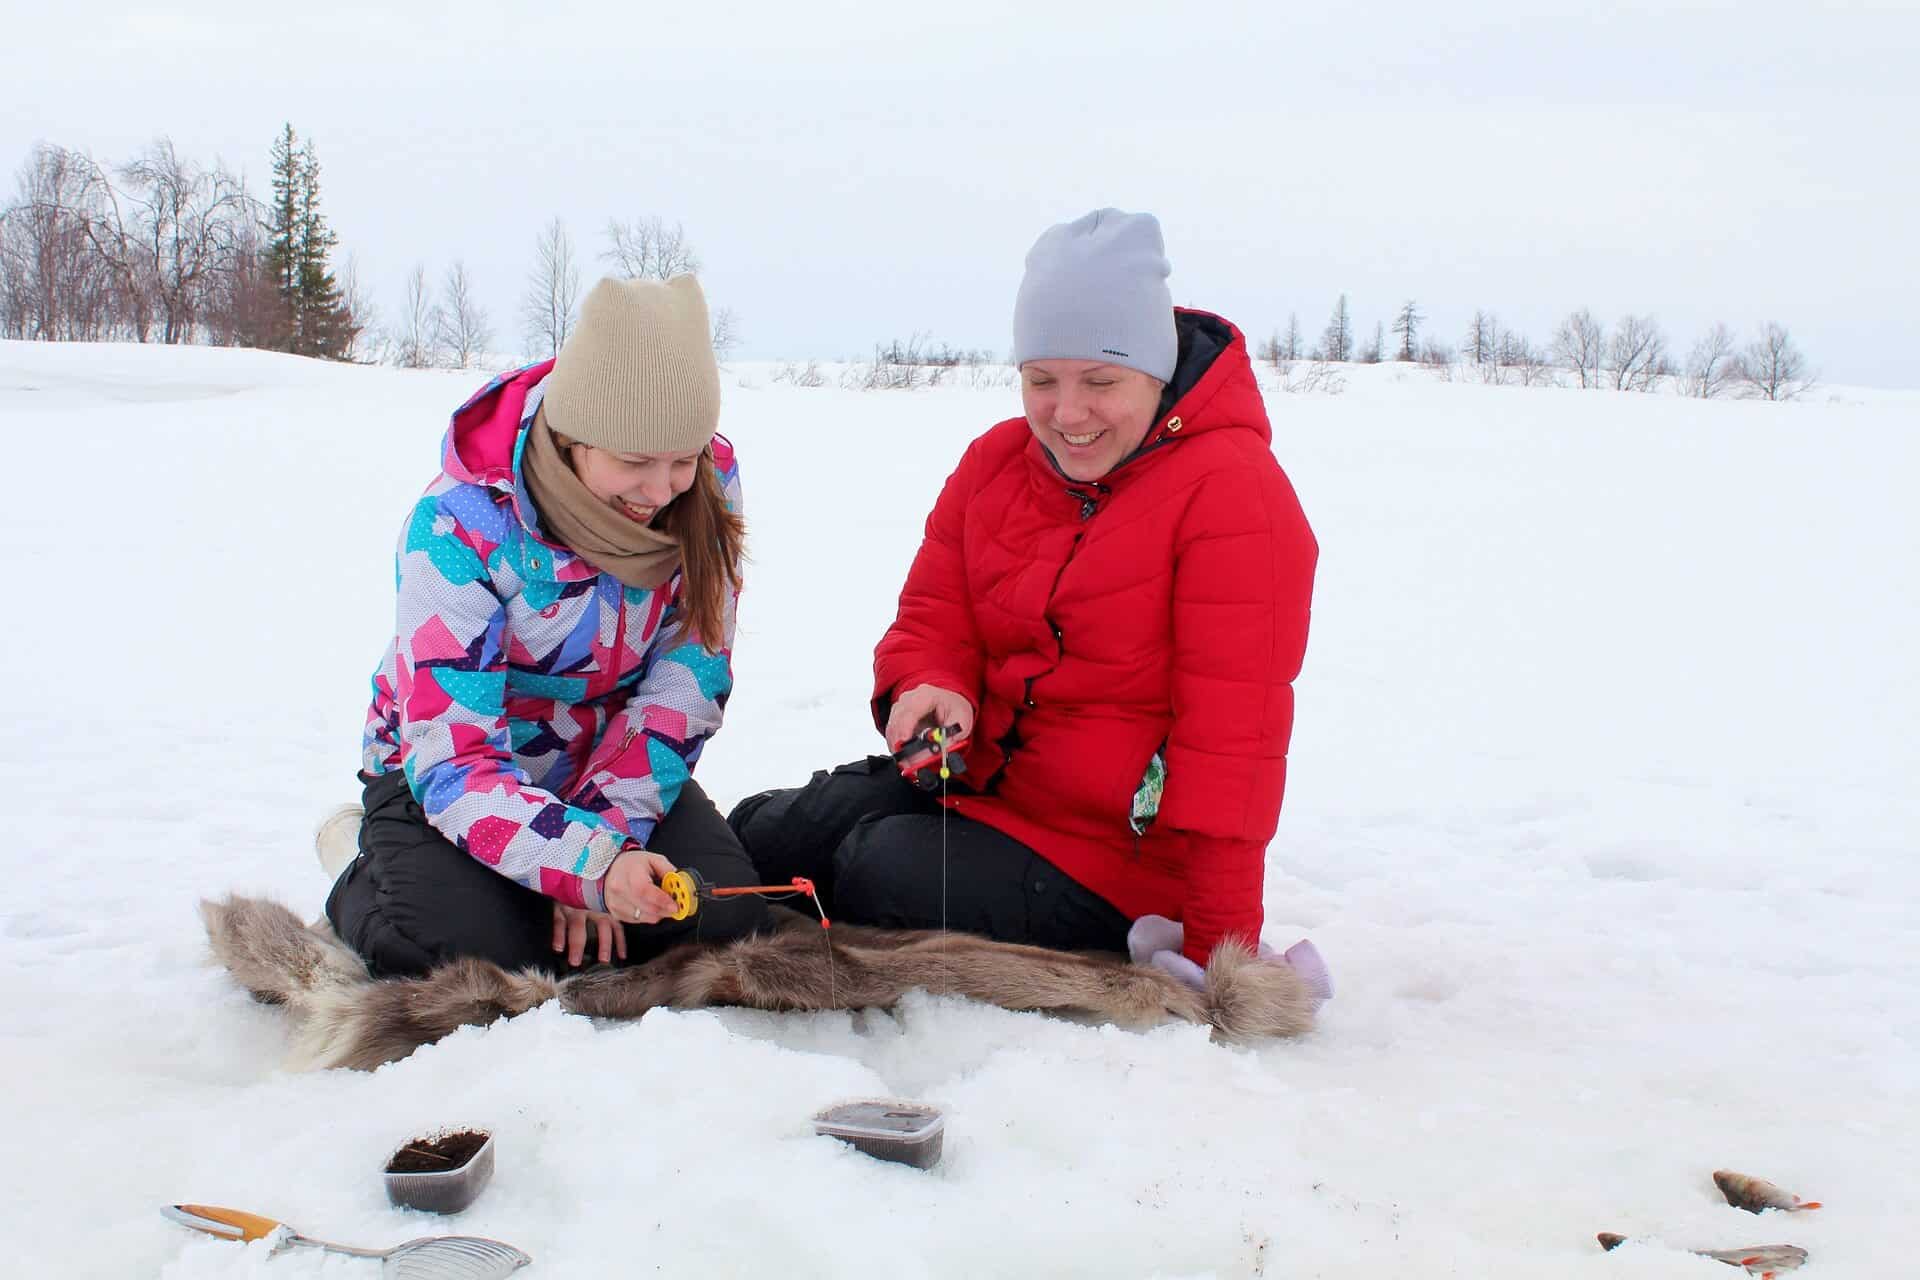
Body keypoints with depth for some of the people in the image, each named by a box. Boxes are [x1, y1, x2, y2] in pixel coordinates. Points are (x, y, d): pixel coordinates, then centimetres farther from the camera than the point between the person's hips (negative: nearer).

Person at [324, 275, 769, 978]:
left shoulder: (707, 484, -17)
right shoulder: (461, 523, -28)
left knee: (725, 918, -19)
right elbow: (453, 757, -30)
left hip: (615, 762, 3)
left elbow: (691, 674, -13)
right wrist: (589, 865, -45)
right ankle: (369, 877, 6)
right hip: (439, 769, -3)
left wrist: (603, 834, -24)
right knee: (467, 947, -28)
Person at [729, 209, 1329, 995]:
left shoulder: (1233, 491, -18)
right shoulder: (996, 461, 5)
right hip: (974, 780, 7)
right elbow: (934, 617, 8)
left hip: (1114, 852, -7)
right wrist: (928, 689, -19)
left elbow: (1232, 731, -21)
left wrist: (1222, 947, -22)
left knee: (880, 876, -26)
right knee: (753, 840, -6)